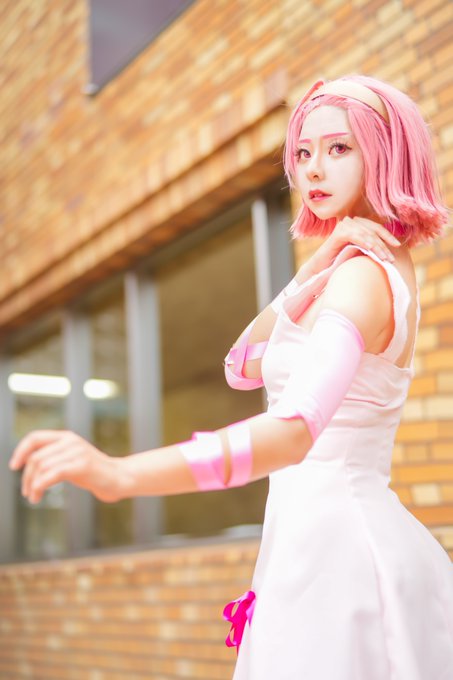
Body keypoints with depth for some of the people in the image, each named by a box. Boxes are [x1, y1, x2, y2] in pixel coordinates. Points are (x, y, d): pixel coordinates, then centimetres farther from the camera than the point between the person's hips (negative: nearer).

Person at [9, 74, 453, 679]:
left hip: (330, 541, -9)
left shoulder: (360, 273, -15)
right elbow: (242, 367, 9)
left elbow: (293, 430, -33)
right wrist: (313, 270, -6)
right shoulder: (385, 266, 15)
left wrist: (121, 473, -44)